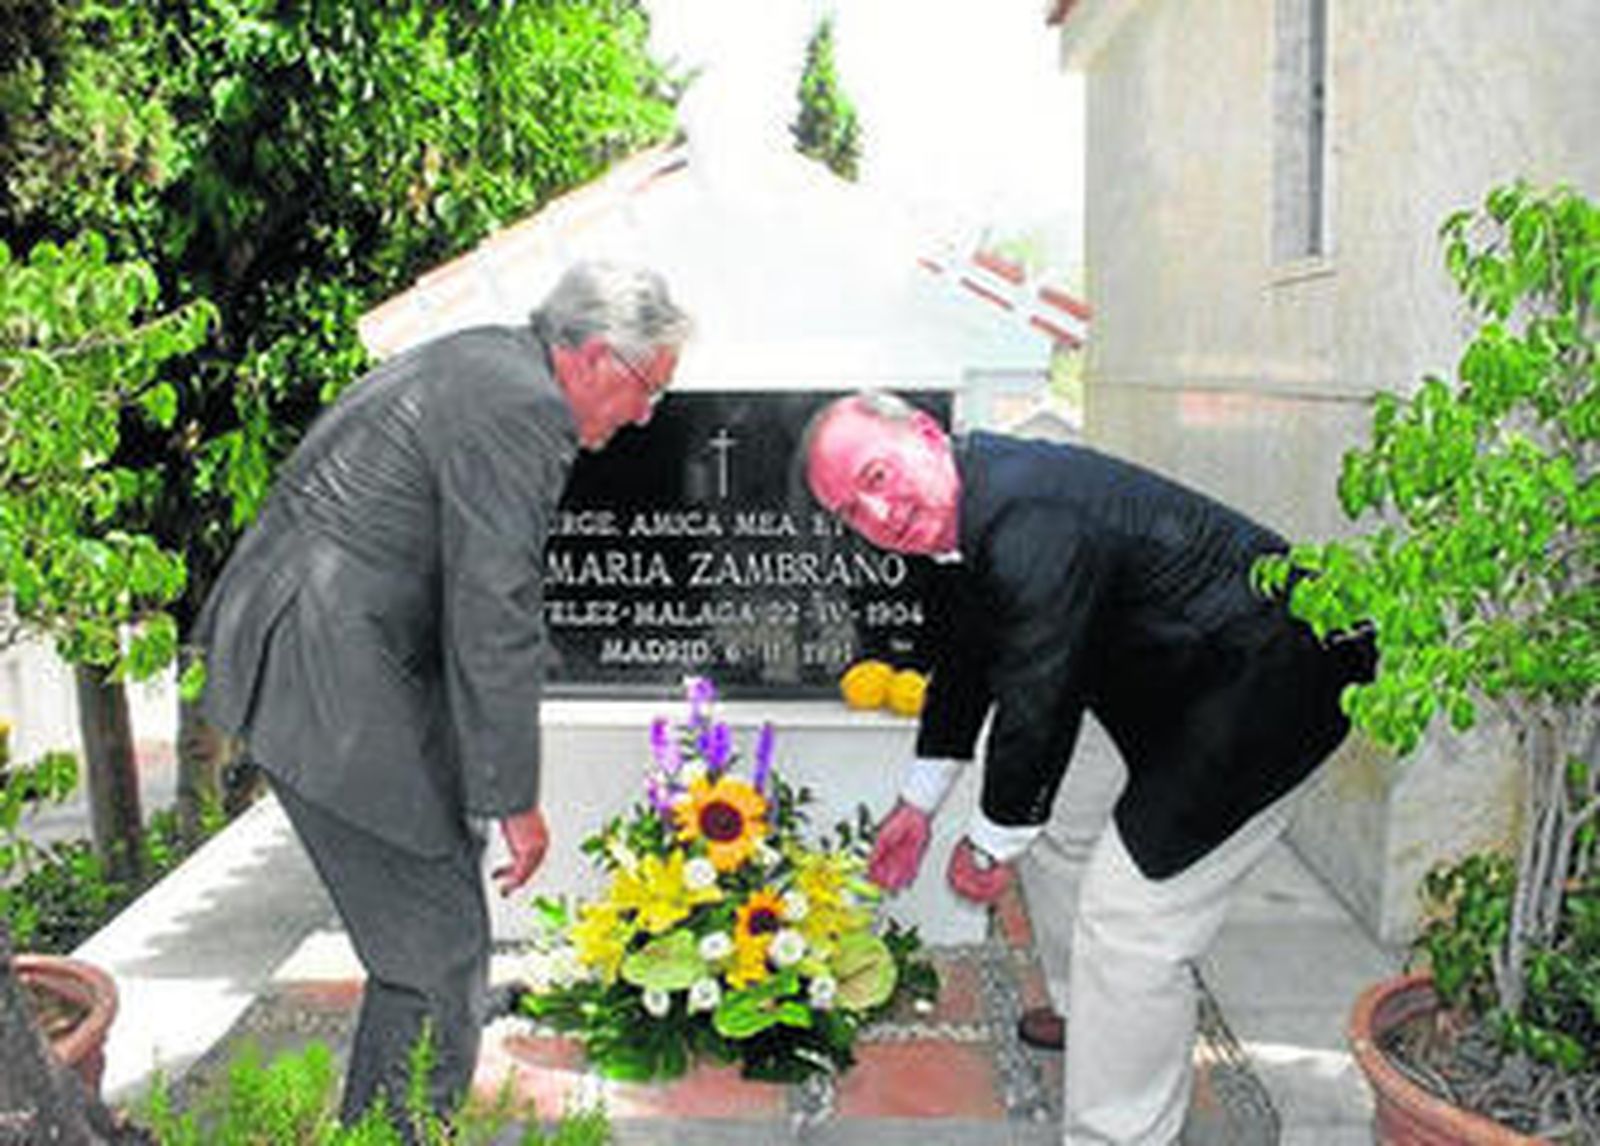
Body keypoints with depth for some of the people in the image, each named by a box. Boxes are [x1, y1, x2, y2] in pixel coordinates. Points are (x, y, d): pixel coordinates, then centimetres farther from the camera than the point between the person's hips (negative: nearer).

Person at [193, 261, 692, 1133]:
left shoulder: (483, 363, 14)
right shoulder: (522, 409, -19)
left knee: (428, 926, 21)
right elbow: (494, 618, -21)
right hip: (329, 684, -11)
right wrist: (515, 800, -13)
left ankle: (378, 1124, 38)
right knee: (439, 946, -2)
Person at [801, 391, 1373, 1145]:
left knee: (1130, 919, -12)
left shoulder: (1031, 521, -31)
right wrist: (918, 802, 22)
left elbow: (1038, 702, -26)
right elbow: (963, 667, 15)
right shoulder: (958, 511, 1)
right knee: (1083, 836, 28)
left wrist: (992, 845, -11)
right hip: (1184, 687, 11)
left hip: (1263, 684, -11)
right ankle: (1098, 1015, 51)